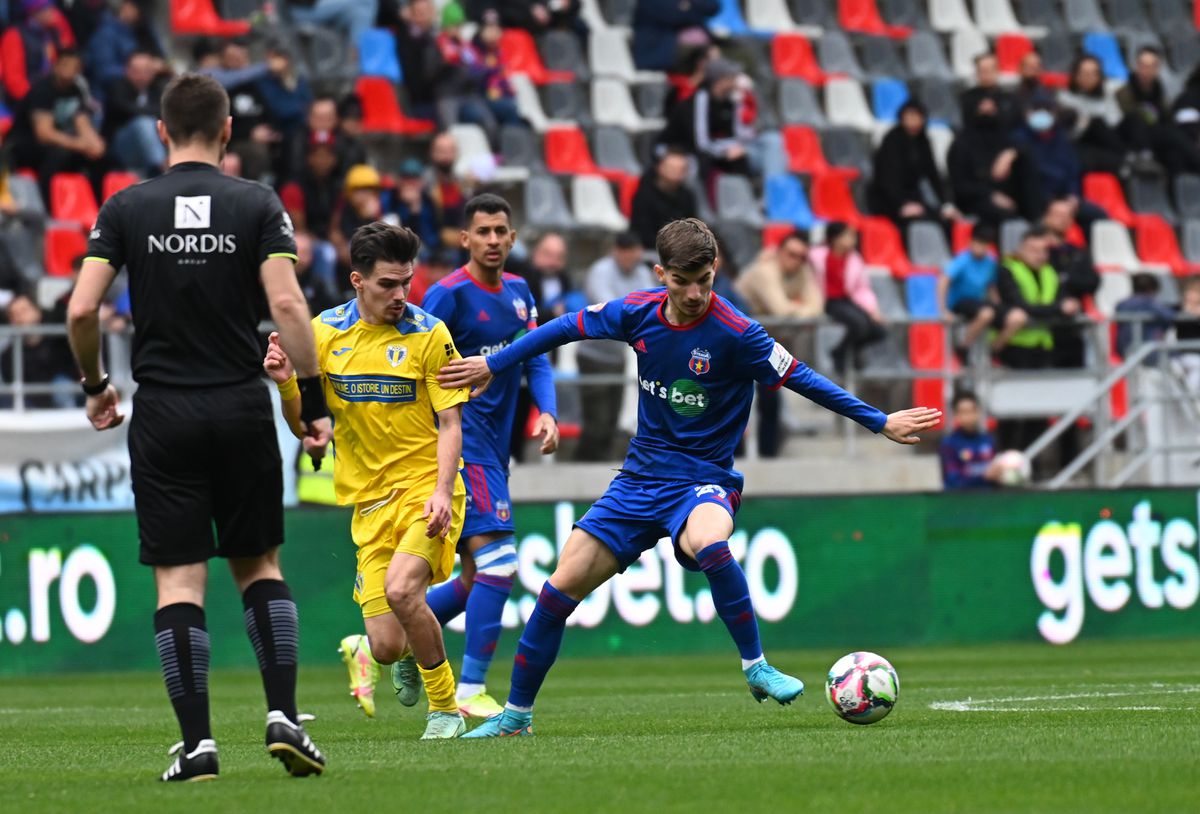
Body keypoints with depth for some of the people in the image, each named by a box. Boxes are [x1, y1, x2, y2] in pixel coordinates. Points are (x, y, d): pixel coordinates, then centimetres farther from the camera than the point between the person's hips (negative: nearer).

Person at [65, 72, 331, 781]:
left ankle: (198, 742, -5)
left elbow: (82, 310, -4)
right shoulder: (258, 205, -1)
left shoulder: (128, 208, 0)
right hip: (243, 410, 1)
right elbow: (288, 305, -11)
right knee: (260, 563, 15)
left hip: (163, 416, 0)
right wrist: (314, 402, -6)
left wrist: (95, 385, 13)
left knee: (179, 578, 1)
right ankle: (283, 715, 2)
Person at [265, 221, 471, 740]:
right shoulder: (323, 332, 4)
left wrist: (442, 492, -21)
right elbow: (302, 426, 8)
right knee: (387, 648, -6)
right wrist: (285, 384, -12)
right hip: (369, 501, 3)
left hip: (425, 487, -3)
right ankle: (412, 657, 35)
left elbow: (450, 424, -7)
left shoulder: (428, 334, -5)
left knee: (401, 588, -30)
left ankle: (444, 707, -7)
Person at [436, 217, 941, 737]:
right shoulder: (638, 313, -4)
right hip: (640, 478, 5)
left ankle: (756, 669, -21)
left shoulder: (735, 334, -17)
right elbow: (567, 328, 12)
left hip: (703, 479, -5)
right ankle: (516, 715, 13)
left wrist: (881, 422, -10)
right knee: (562, 586, -3)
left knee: (707, 543, -40)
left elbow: (803, 380, -11)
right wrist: (492, 366, 18)